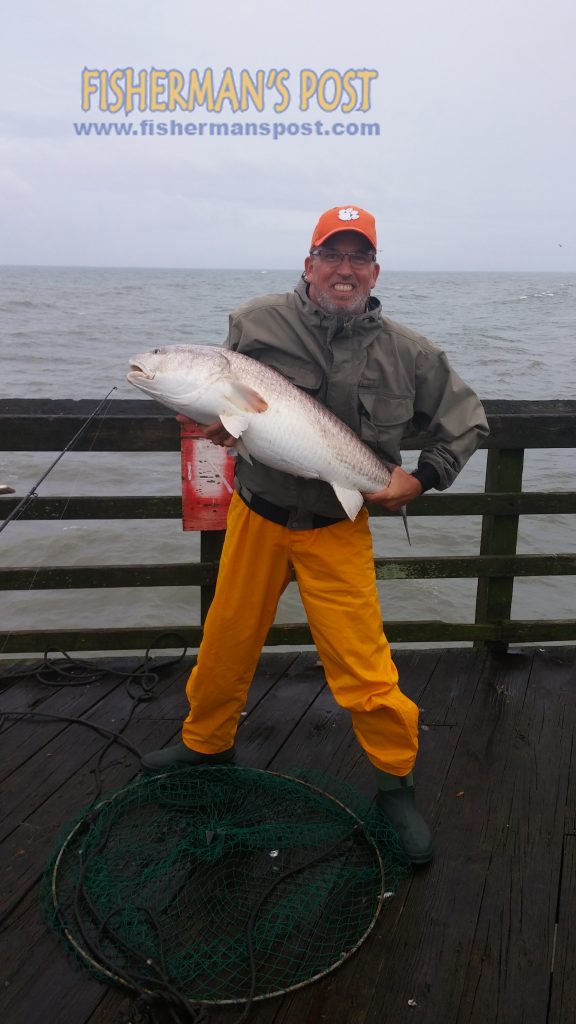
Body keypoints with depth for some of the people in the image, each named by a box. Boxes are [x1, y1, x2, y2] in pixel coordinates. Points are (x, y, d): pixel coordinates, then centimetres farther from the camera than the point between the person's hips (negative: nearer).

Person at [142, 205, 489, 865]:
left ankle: (395, 782, 21)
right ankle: (207, 744, 41)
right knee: (228, 639, 14)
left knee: (362, 661, -3)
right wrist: (218, 423, -19)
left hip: (337, 530, -1)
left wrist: (422, 477, -7)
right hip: (256, 515, 2)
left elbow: (468, 421, 5)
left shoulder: (405, 352, -5)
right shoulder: (256, 324, -7)